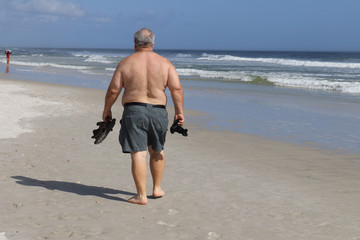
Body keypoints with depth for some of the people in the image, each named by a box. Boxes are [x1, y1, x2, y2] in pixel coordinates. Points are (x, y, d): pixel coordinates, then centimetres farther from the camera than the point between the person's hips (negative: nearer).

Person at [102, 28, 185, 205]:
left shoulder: (126, 63, 0)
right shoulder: (165, 63, 4)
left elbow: (113, 90, -1)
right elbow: (176, 88, -5)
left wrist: (106, 110, 11)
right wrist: (179, 112, -1)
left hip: (134, 111, -3)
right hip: (158, 112, 3)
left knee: (138, 154, -3)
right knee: (157, 151, 21)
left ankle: (141, 196, -4)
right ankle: (157, 188, 30)